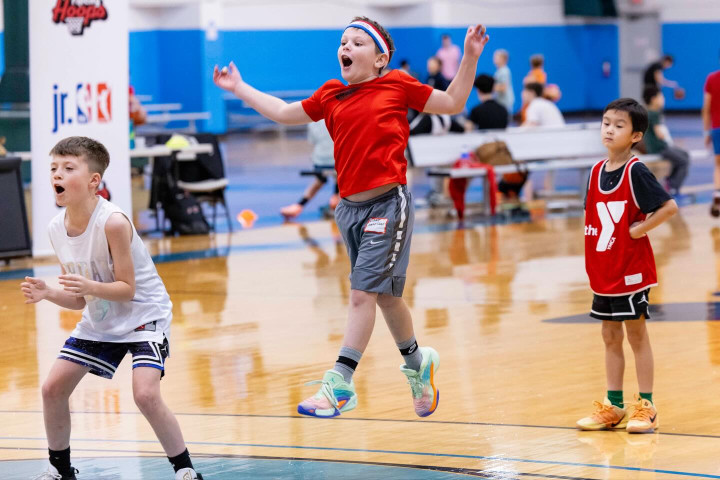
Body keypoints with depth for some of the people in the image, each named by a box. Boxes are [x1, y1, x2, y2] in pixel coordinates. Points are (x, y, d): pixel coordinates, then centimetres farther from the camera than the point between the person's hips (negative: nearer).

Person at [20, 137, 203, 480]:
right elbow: (79, 300, 0)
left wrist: (90, 287, -40)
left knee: (145, 394, -24)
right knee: (52, 388, 3)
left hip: (143, 314, -7)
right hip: (99, 321, 7)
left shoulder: (112, 222, -28)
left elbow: (126, 289, -23)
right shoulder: (57, 229, -8)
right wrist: (47, 294, -19)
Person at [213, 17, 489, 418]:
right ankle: (417, 362, 37)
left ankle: (339, 384, -15)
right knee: (384, 294, 15)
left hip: (388, 204, -6)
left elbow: (453, 103, 9)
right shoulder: (331, 96, 12)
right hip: (350, 207, 6)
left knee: (362, 293, -13)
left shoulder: (398, 85, 0)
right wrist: (240, 88, 29)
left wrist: (470, 56, -1)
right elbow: (284, 113, 26)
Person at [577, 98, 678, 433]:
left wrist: (640, 229, -17)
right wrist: (592, 244, 7)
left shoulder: (636, 172, -14)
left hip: (631, 269, -7)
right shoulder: (597, 172, 6)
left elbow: (669, 207, -20)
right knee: (610, 336, 12)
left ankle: (645, 407, 8)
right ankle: (613, 406, 20)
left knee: (636, 334, 1)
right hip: (602, 271, 7)